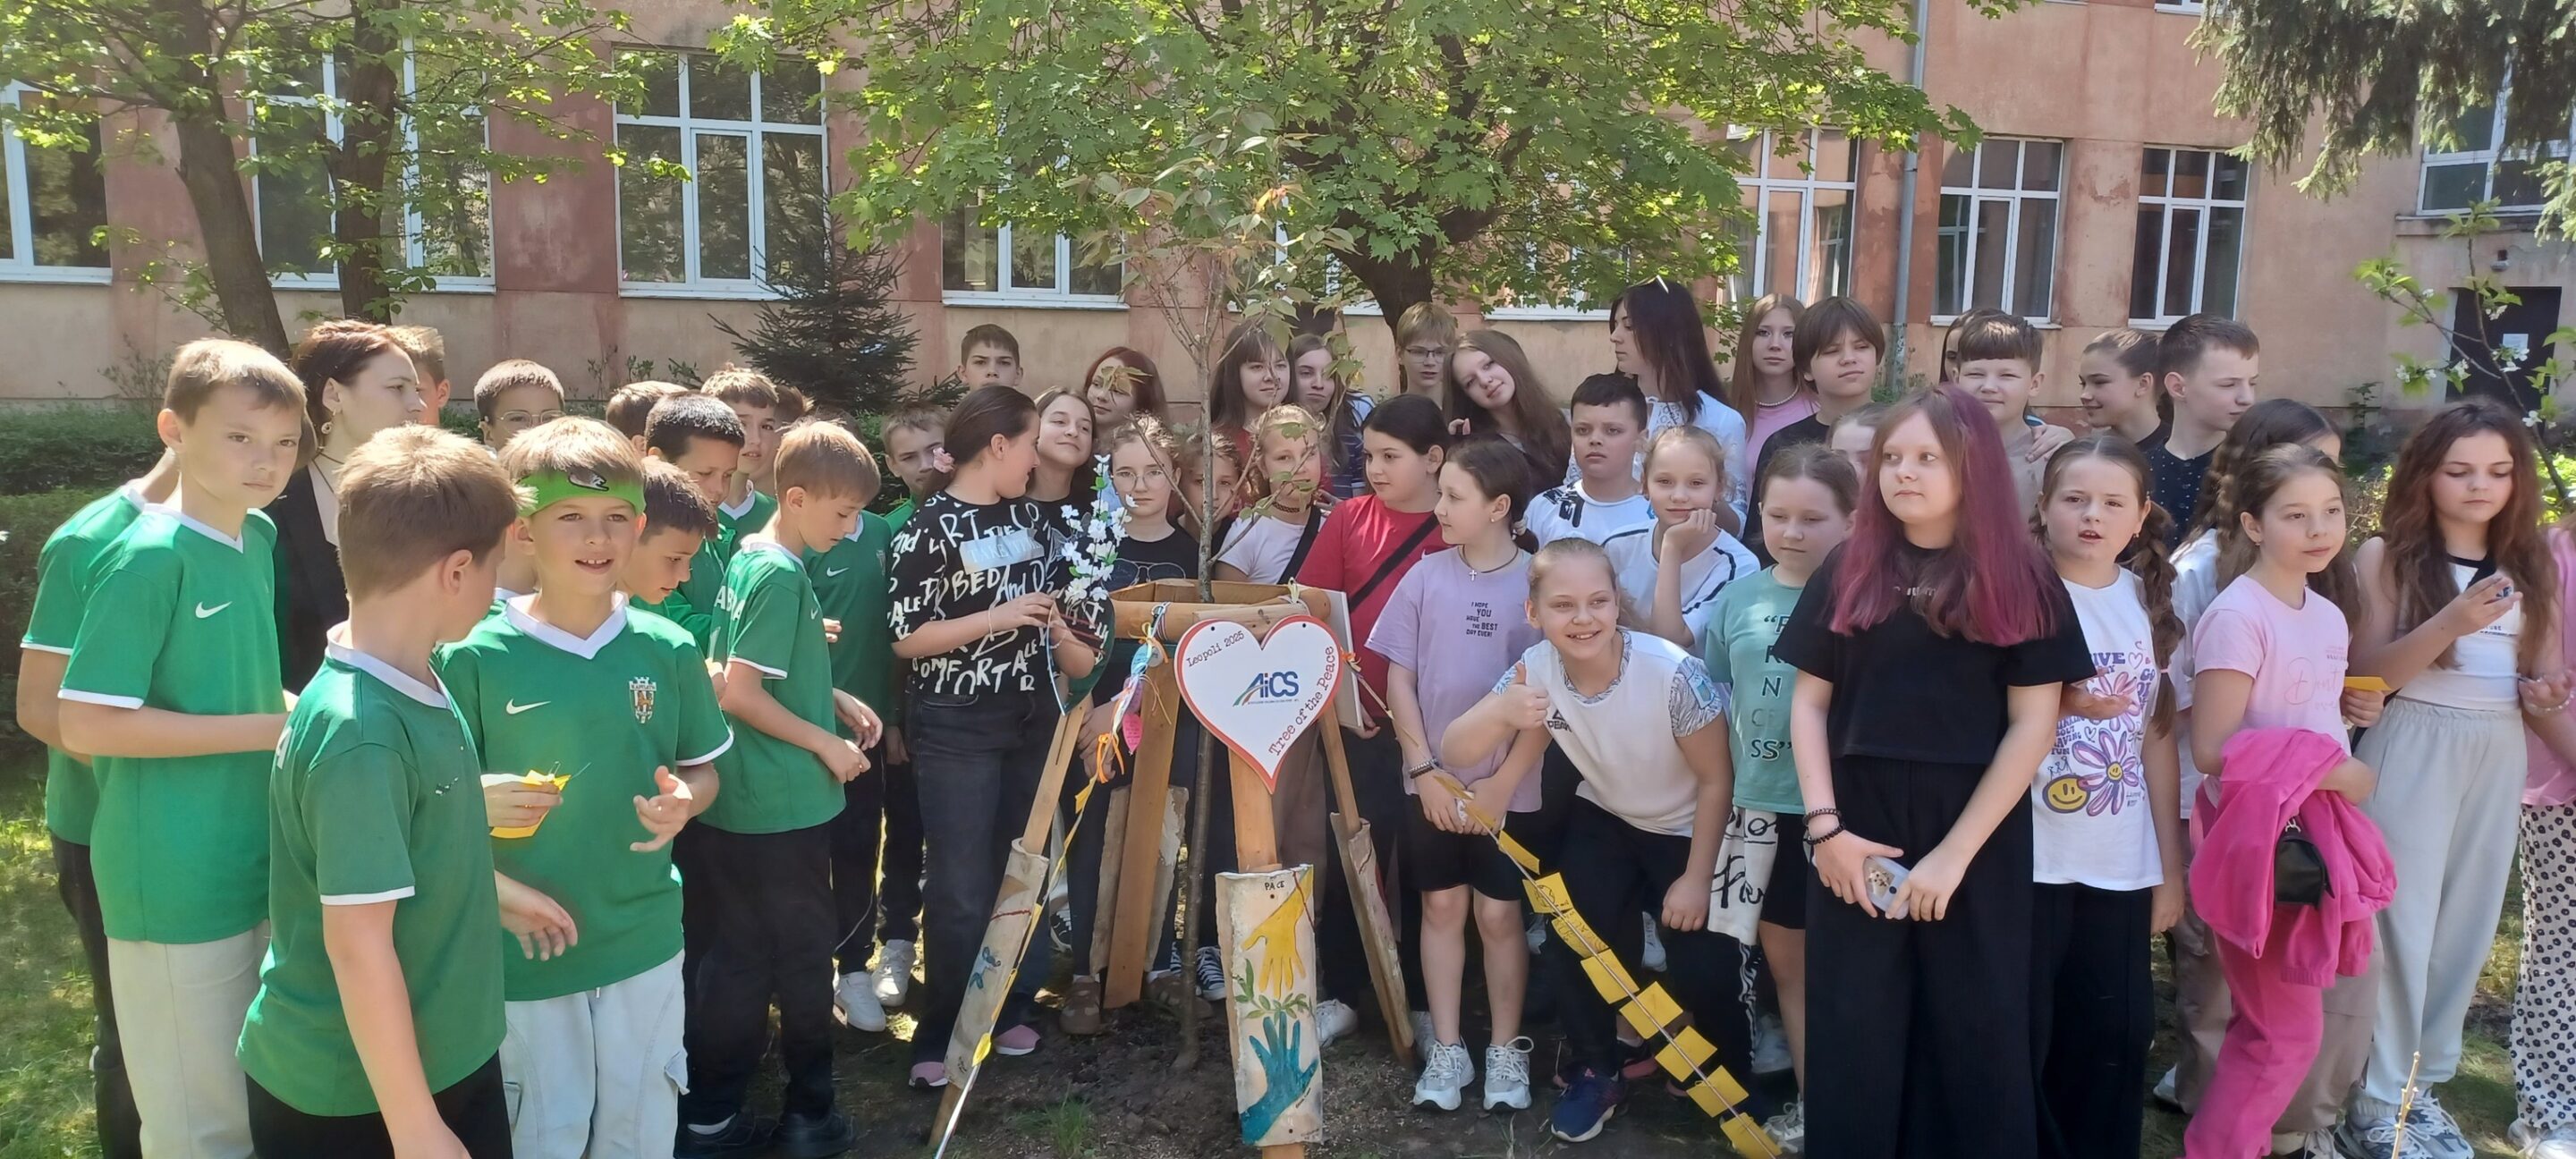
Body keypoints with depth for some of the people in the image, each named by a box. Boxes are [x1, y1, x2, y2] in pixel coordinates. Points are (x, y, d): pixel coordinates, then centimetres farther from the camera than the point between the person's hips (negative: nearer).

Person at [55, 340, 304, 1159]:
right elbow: (86, 724, -20)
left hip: (254, 865, 8)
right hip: (175, 885, -8)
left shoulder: (259, 538, 6)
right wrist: (272, 728, -20)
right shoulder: (150, 556, -18)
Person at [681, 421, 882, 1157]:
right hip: (781, 806, -8)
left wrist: (837, 701, 10)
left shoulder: (751, 556, 9)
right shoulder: (782, 576, -19)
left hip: (743, 803, 8)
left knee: (738, 956, 15)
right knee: (803, 957, 7)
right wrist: (827, 744, -14)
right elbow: (739, 694, -22)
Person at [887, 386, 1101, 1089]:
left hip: (1032, 717, 6)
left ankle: (1014, 1009, 29)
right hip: (957, 727, -6)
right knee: (962, 889, -1)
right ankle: (941, 1038, 14)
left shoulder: (1027, 515, 8)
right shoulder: (928, 529, -12)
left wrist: (1079, 655, 11)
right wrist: (996, 618, -20)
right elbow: (905, 637, -15)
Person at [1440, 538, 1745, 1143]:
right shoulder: (1536, 670, -21)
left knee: (1702, 970, -12)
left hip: (1688, 829, -3)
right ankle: (1597, 1071, 12)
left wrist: (1697, 878, -14)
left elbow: (1716, 780, -19)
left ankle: (1732, 1080, 22)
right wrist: (1499, 714, -42)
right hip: (1605, 819, 3)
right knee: (1572, 934, -15)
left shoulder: (1671, 672, -33)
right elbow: (1453, 753, -21)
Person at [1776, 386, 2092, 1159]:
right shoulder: (1848, 571, 6)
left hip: (1978, 836, -1)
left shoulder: (2020, 579, 0)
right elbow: (1809, 703, 6)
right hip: (1859, 828, 2)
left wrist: (1956, 852, -11)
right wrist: (1824, 825, -6)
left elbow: (2033, 725, -4)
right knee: (1853, 1036, 7)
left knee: (1975, 1035, 8)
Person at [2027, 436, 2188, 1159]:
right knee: (2018, 1039, 3)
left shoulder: (2152, 603, 6)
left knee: (2115, 1038, 11)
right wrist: (2060, 701, -24)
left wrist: (2171, 870, 10)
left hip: (2123, 867, 4)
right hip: (2028, 859, -4)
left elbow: (2158, 740, 9)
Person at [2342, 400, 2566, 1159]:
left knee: (2468, 921, 9)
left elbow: (2544, 676, 15)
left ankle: (2422, 1082, 23)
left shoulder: (2530, 564, 10)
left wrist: (2548, 698, -8)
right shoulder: (2388, 556, -4)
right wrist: (2454, 622, -23)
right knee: (2401, 921, -2)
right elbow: (2366, 673, -11)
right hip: (2413, 750, -5)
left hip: (2502, 755, 5)